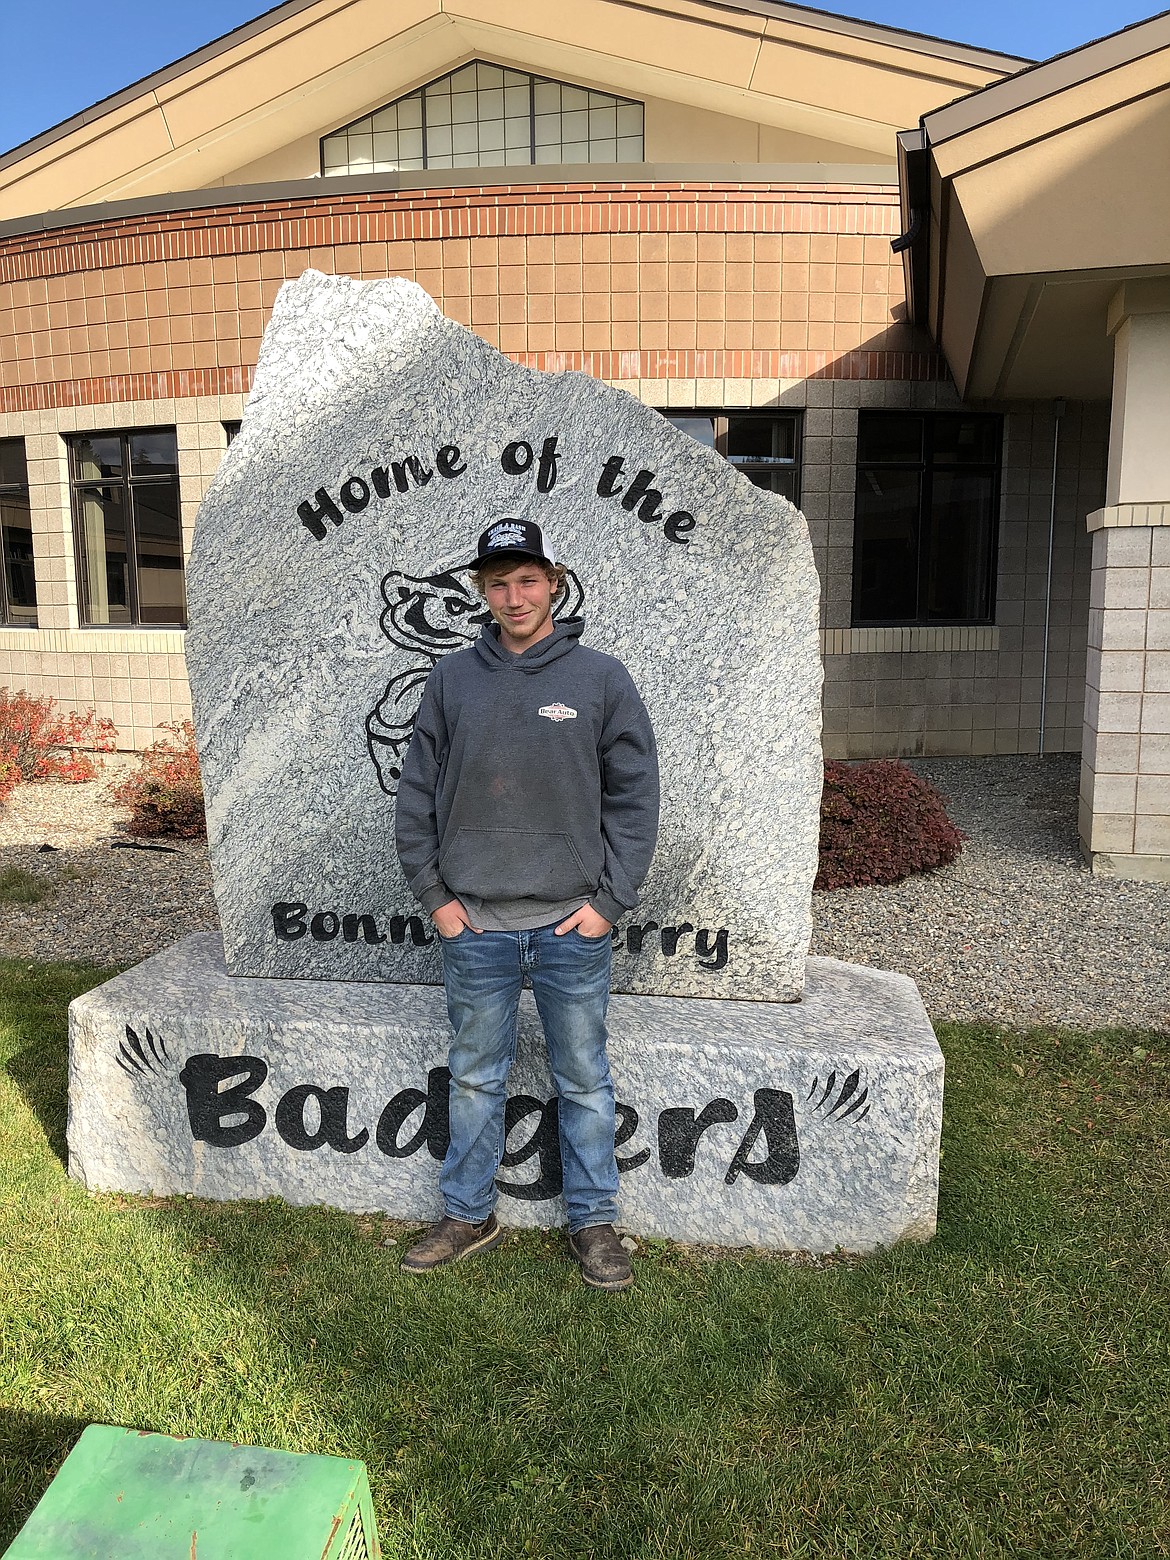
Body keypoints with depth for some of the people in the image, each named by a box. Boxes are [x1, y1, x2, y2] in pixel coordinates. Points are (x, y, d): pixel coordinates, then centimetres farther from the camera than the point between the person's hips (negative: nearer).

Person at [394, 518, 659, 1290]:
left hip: (573, 926, -1)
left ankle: (594, 1221, 28)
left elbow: (634, 797, -2)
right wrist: (435, 895, 0)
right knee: (475, 1080, 15)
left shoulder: (602, 678, -2)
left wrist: (609, 901, -7)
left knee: (585, 1081, 12)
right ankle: (468, 1216, 32)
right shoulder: (451, 681, 3)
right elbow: (417, 797, 6)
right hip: (475, 928, 2)